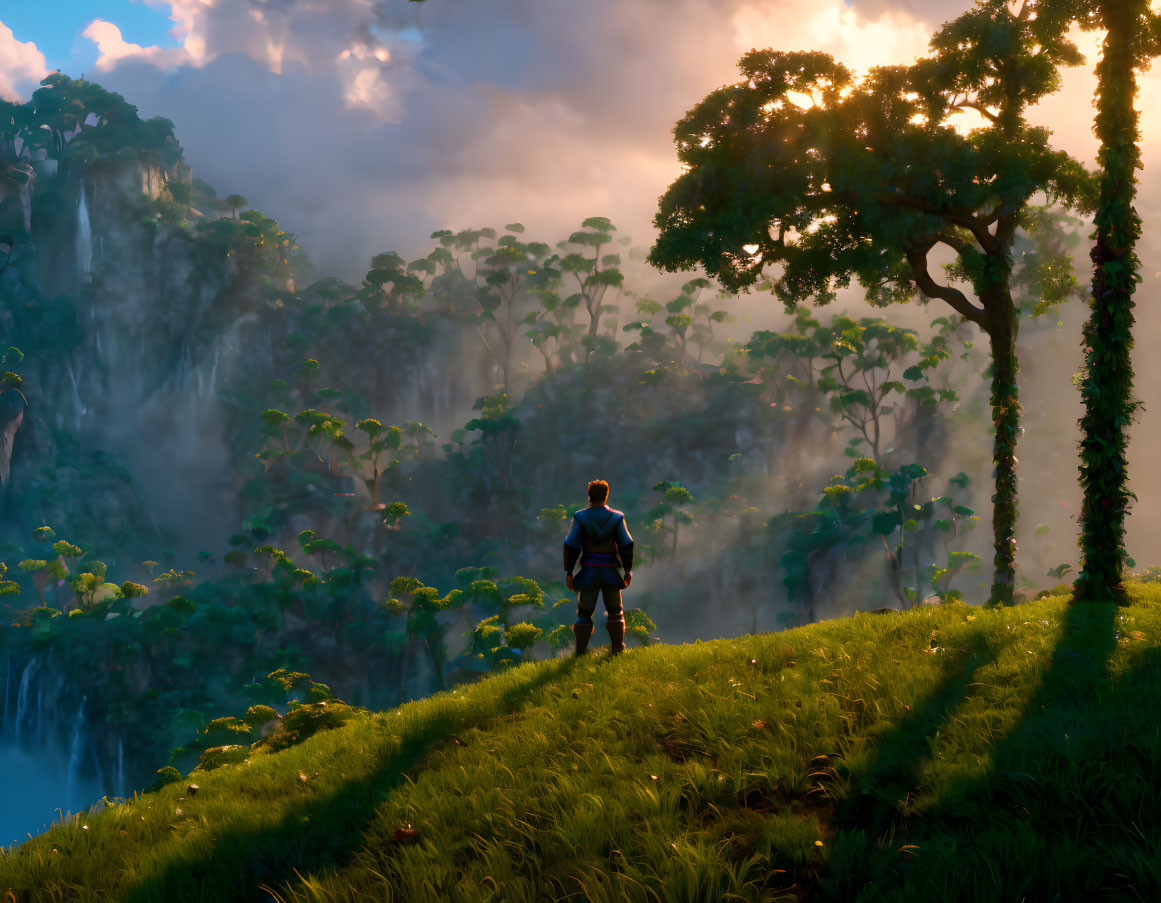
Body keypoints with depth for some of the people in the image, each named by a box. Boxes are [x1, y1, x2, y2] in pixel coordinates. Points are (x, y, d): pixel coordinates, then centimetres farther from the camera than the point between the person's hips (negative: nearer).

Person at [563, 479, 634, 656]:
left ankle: (580, 653, 1)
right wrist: (628, 571, 5)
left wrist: (568, 572, -1)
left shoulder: (580, 517, -2)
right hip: (611, 573, 1)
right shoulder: (616, 517, 0)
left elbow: (571, 546, -6)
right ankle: (618, 650, 8)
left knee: (584, 612, 5)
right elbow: (626, 545, -2)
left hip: (589, 572, 0)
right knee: (615, 611, 12)